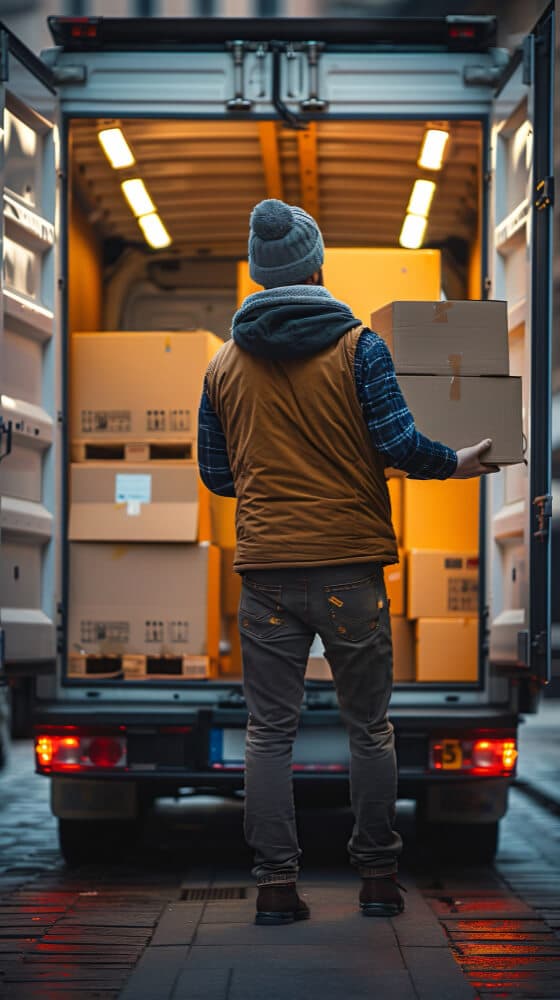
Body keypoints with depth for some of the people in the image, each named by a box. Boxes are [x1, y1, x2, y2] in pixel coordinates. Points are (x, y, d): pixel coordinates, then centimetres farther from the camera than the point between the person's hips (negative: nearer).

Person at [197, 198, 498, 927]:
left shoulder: (224, 365, 7)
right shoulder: (357, 346, -4)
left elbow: (216, 475, 12)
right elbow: (399, 444, -10)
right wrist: (458, 463, 8)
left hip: (265, 567, 2)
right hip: (350, 565, -2)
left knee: (270, 731, 6)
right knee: (369, 728, 10)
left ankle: (276, 882, 3)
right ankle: (379, 878, 15)